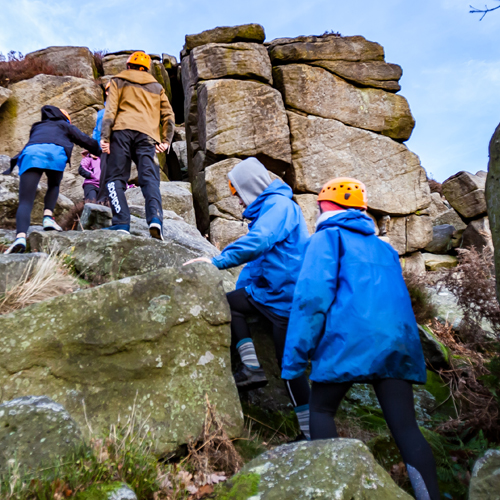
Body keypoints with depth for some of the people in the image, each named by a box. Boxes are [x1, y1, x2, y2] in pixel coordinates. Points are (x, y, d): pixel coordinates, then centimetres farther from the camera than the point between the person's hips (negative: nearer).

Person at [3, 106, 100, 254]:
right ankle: (48, 217, 2)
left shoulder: (37, 127, 42)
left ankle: (21, 236, -28)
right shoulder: (65, 125, 33)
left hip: (30, 152, 2)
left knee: (25, 201, -4)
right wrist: (102, 153, 35)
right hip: (55, 152, -1)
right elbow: (86, 140, 25)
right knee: (53, 186, 28)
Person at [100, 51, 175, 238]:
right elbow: (168, 116, 17)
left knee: (115, 178, -2)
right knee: (150, 178, -7)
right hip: (147, 135, 2)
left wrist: (104, 136, -2)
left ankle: (122, 222, -17)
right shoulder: (157, 86, 29)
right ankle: (155, 217, -31)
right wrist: (166, 140, 12)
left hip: (123, 131, -2)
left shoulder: (119, 81, 20)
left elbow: (110, 109, 5)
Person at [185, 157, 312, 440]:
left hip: (286, 295, -10)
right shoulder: (267, 207, 18)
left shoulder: (279, 205, -14)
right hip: (268, 289, 10)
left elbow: (257, 243, -32)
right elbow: (259, 258, 23)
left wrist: (218, 261, -30)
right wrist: (240, 286, 22)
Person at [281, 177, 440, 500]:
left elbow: (313, 295, -10)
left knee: (321, 410, 13)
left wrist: (294, 360, -10)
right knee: (407, 428, 7)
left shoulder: (327, 238, 4)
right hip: (399, 343, 6)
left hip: (350, 341, -6)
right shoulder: (385, 248, 25)